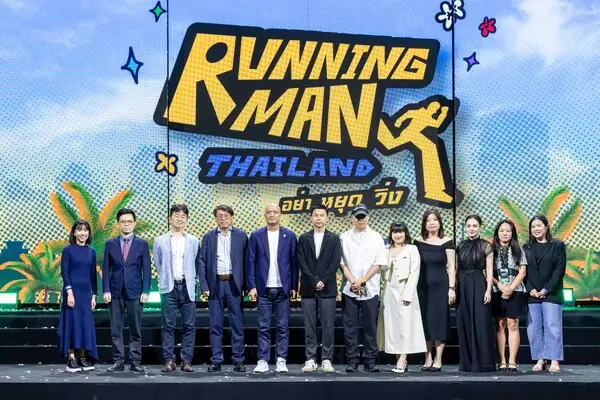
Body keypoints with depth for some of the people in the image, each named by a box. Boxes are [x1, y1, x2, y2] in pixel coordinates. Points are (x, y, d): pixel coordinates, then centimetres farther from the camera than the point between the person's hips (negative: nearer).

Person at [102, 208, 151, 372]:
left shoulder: (142, 244, 5)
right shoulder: (110, 243, 8)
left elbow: (147, 269, 3)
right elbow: (106, 269, 6)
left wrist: (145, 291, -5)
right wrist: (106, 291, -2)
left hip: (135, 292, -1)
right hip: (115, 292, 1)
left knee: (136, 330, 2)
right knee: (116, 330, 3)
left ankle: (135, 362, 6)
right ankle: (118, 362, 8)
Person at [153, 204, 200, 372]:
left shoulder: (194, 241, 9)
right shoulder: (160, 241, 9)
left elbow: (197, 264, 11)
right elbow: (158, 264, 13)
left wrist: (190, 280, 3)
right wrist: (165, 279, 7)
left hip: (187, 287, 0)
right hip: (169, 288, 0)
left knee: (189, 326, -1)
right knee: (168, 326, -1)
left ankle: (186, 361, 5)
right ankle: (169, 360, 4)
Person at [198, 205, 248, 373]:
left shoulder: (241, 236, 5)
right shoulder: (208, 237, 7)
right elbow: (202, 262, 5)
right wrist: (204, 286, -4)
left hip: (234, 283, -1)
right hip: (215, 284, 1)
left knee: (237, 324, 1)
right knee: (215, 324, 4)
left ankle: (238, 360, 7)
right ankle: (216, 360, 9)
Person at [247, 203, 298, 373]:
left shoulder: (289, 236, 6)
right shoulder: (256, 236, 5)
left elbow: (294, 262, 5)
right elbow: (250, 262, 3)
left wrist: (294, 286, 1)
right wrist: (252, 286, -4)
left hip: (283, 288, 0)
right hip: (264, 288, 0)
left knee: (283, 327, 2)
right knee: (263, 328, 2)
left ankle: (281, 361, 8)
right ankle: (263, 361, 6)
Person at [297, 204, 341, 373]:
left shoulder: (334, 239, 6)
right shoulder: (303, 238, 8)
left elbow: (335, 263, -2)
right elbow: (301, 263, 0)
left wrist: (323, 281, -10)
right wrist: (314, 282, -9)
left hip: (328, 288, -1)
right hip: (308, 288, 1)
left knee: (328, 326, -1)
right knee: (309, 327, 2)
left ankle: (326, 360, 4)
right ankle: (310, 360, 5)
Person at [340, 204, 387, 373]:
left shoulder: (376, 237, 5)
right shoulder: (344, 238, 7)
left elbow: (378, 263, -1)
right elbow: (342, 263, 3)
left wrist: (362, 281, -8)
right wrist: (353, 282, -9)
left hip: (370, 289, -1)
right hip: (349, 289, 1)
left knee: (370, 327, 1)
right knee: (350, 327, 1)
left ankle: (370, 362, 6)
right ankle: (352, 362, 5)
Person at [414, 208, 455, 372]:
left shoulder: (447, 242, -1)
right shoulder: (418, 242, 6)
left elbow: (451, 266, -2)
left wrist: (451, 288, -8)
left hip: (440, 286, -2)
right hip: (423, 286, 3)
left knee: (439, 321, -1)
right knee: (425, 322, 4)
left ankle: (438, 360, 3)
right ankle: (428, 359, 11)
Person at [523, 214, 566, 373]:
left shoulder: (557, 245, 3)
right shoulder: (526, 248, 12)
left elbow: (560, 269, -4)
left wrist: (546, 290, -11)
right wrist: (531, 289, -7)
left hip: (551, 293, -3)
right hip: (532, 294, 3)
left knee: (552, 327, -6)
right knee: (534, 328, 1)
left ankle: (554, 361, -3)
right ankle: (540, 360, 6)